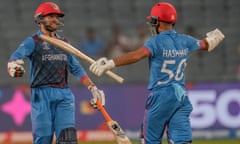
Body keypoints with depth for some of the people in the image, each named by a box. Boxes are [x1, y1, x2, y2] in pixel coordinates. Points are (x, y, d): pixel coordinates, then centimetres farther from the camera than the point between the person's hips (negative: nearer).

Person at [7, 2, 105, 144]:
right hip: (42, 95, -4)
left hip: (64, 95, 4)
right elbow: (16, 57, -17)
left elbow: (76, 68, 20)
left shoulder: (64, 42, 19)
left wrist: (92, 88, 10)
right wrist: (14, 68, -41)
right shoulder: (33, 41, 1)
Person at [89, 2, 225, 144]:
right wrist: (213, 38, 49)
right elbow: (206, 44, 26)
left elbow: (137, 55, -27)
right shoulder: (185, 41, 7)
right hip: (182, 96, 5)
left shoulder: (157, 42, -11)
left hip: (160, 96, -5)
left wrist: (110, 63, -32)